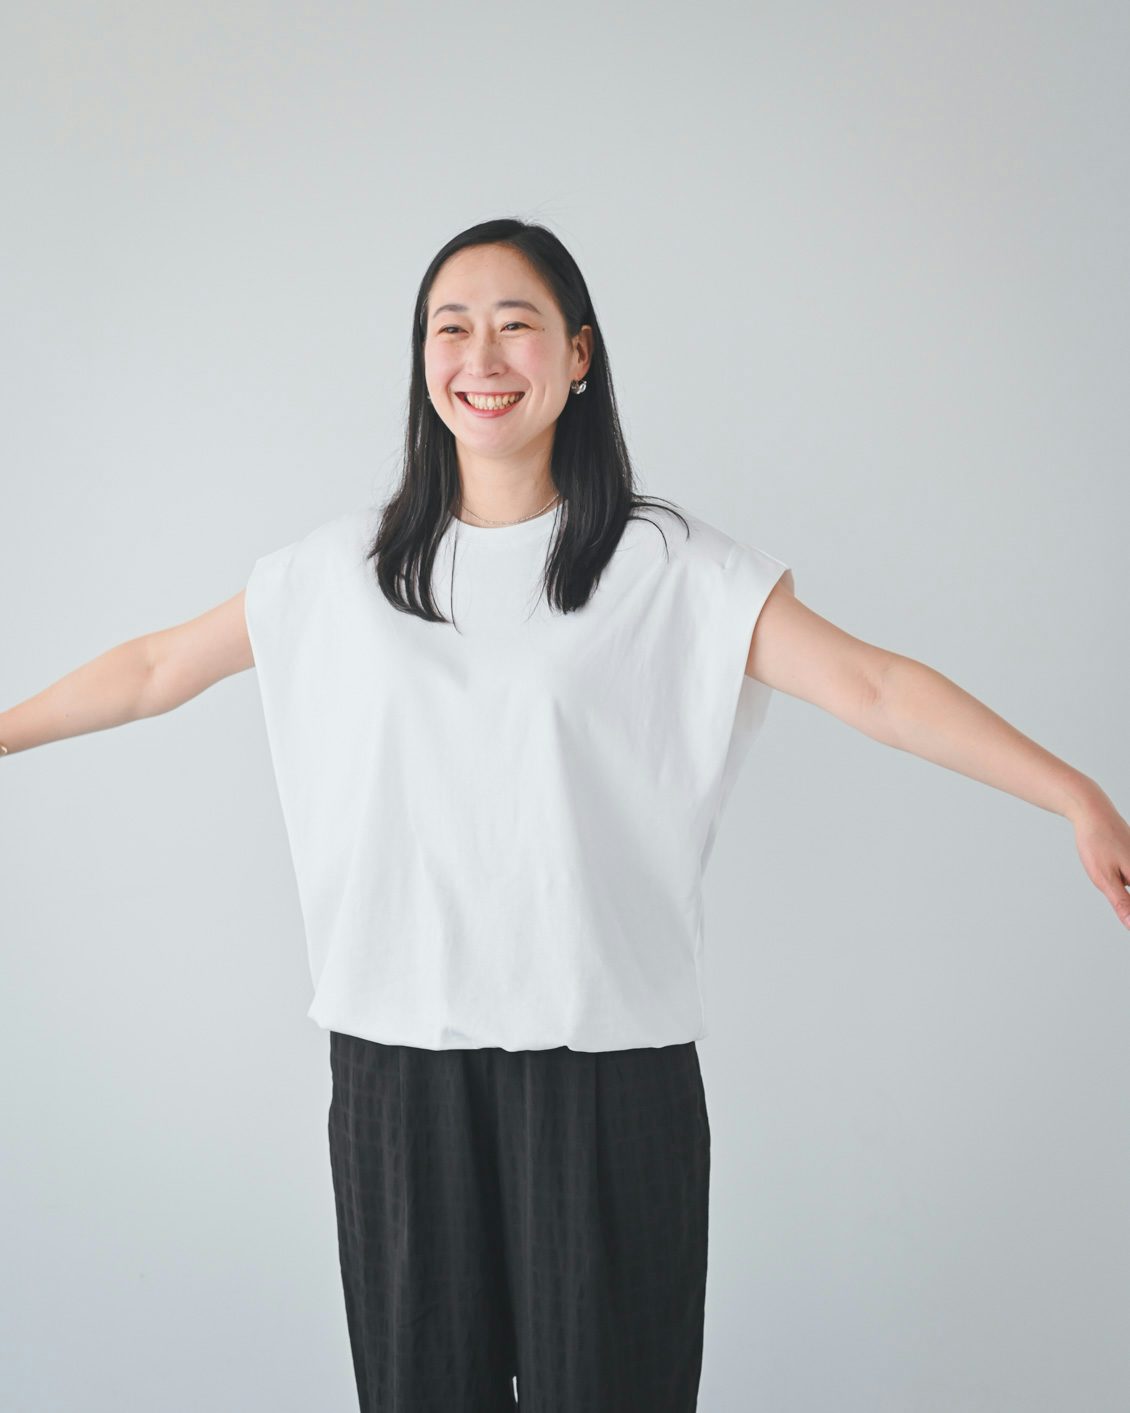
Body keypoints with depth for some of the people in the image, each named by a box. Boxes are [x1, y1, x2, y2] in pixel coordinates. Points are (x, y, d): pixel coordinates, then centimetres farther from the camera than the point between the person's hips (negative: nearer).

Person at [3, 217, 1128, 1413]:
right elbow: (155, 671, 15)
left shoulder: (667, 566, -2)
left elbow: (872, 687, -9)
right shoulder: (345, 569, 7)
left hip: (607, 1054, -2)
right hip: (397, 1050, 3)